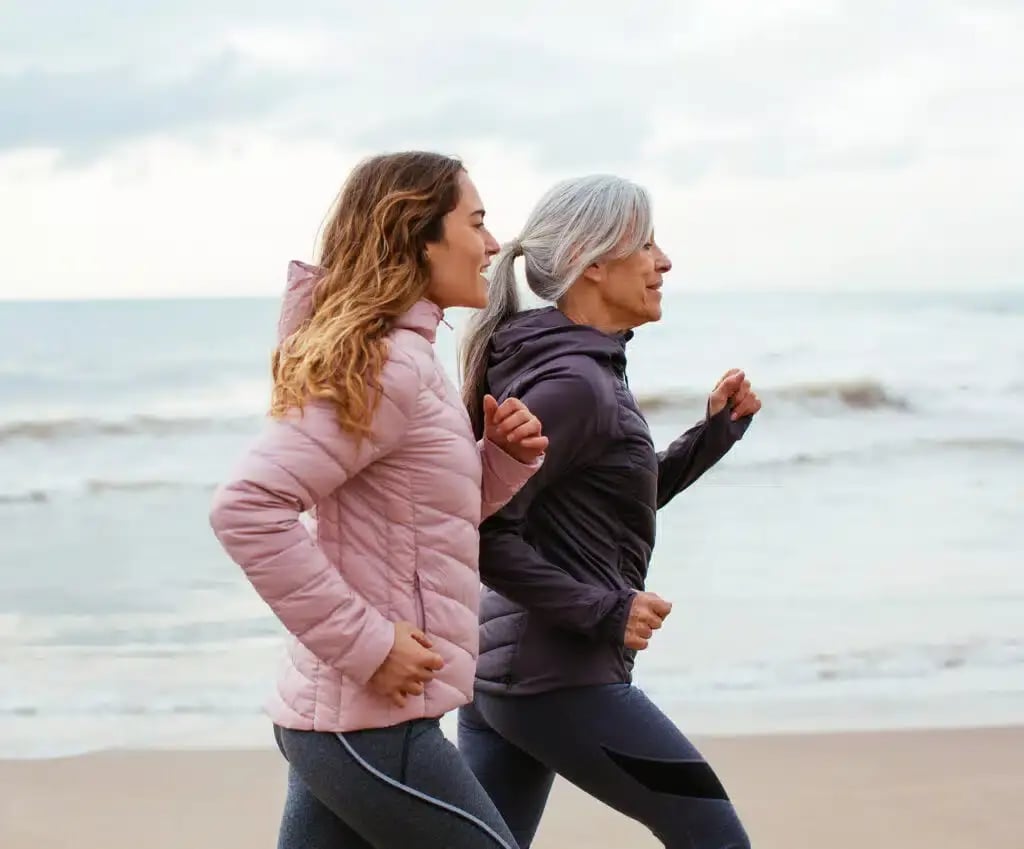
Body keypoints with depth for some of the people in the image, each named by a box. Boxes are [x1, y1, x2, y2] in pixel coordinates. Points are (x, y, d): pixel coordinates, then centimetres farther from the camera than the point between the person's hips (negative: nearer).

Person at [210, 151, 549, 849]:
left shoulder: (402, 356, 13)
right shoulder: (384, 365, -16)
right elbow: (246, 510, -25)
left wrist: (507, 456, 4)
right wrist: (365, 641, -22)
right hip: (376, 725, -9)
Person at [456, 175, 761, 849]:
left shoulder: (584, 369, 13)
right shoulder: (572, 383, -17)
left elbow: (618, 504, 23)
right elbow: (486, 534, -22)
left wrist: (716, 431, 15)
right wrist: (604, 613, -18)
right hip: (563, 679, -10)